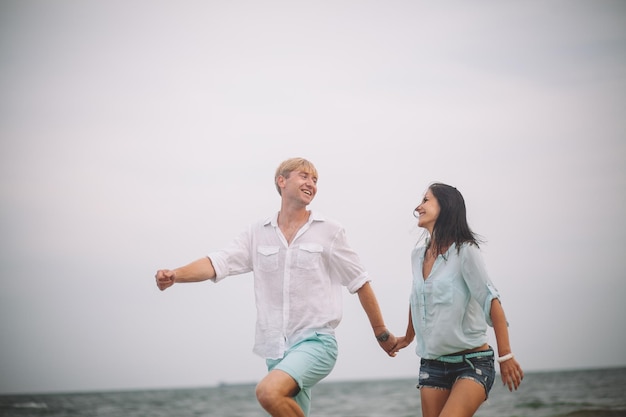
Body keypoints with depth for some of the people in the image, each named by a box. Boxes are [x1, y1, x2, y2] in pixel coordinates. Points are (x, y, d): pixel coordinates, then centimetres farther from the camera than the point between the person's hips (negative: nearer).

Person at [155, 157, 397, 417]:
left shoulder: (329, 232, 0)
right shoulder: (258, 234, 7)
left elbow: (360, 283, 8)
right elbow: (216, 264, -5)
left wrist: (382, 333, 13)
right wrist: (175, 275, -25)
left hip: (316, 342, -4)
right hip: (277, 349, 4)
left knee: (269, 391, -29)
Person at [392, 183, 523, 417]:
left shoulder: (464, 251, -10)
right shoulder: (418, 256, 9)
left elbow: (490, 300, -15)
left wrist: (505, 355, -22)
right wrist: (408, 338, 39)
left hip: (473, 362, -6)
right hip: (432, 364, 6)